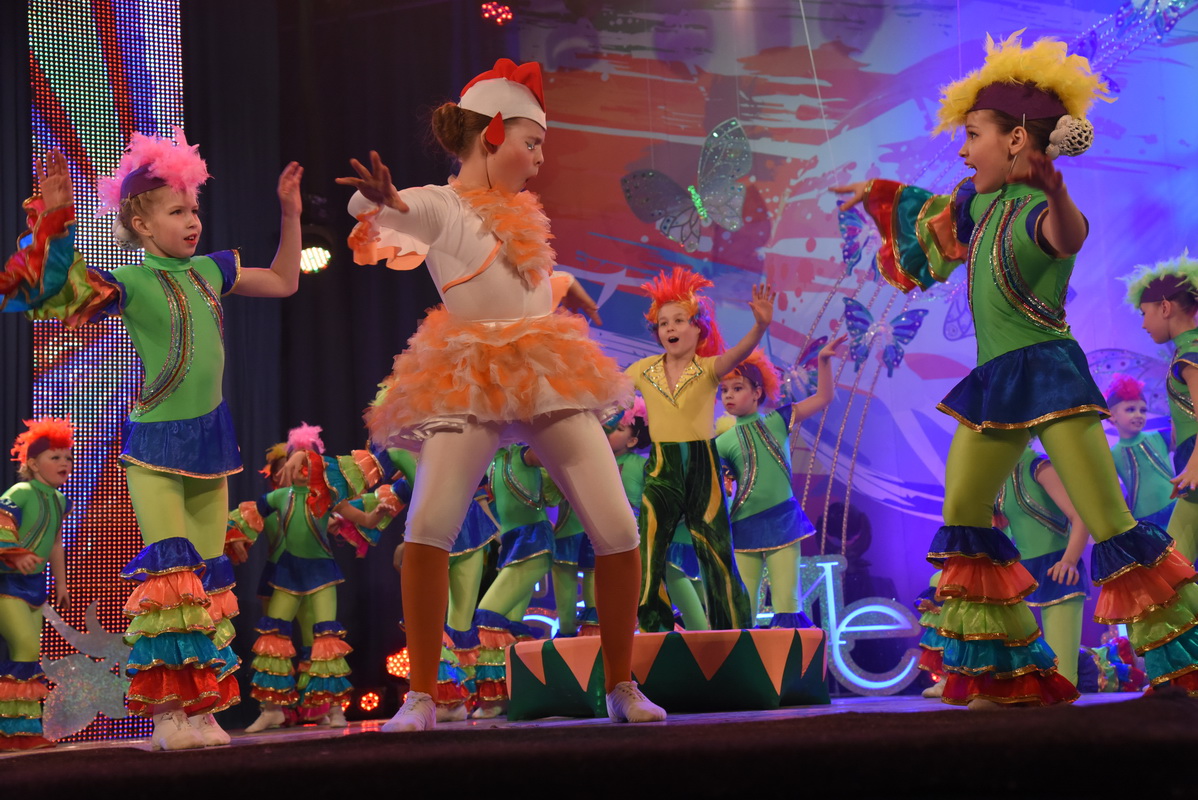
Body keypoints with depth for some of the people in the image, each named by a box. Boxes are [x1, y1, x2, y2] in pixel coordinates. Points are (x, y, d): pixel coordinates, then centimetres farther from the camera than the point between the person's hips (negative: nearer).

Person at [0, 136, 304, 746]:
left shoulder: (210, 271, 10)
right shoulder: (132, 283, -8)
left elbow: (283, 283, 24)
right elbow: (53, 295, -22)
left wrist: (290, 214, 18)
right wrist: (54, 220, -28)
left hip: (210, 441, 6)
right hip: (156, 445, -6)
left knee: (210, 576, 5)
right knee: (170, 571, -14)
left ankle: (201, 708, 10)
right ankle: (166, 713, -9)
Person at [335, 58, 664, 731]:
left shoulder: (519, 213, 19)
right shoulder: (439, 205, -3)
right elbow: (370, 214, -26)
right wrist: (379, 198, -45)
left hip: (549, 374, 6)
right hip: (470, 382, -6)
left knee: (619, 530, -4)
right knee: (429, 523, -24)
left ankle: (622, 688, 12)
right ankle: (422, 696, -11)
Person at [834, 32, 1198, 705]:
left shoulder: (1041, 210, -15)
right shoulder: (980, 203, 11)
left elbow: (1069, 236, -40)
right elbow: (934, 216, 34)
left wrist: (1057, 194, -61)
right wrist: (876, 194, 40)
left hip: (1050, 372, -9)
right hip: (996, 383, 9)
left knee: (1111, 523, -14)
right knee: (962, 517, 8)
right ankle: (1009, 674, 15)